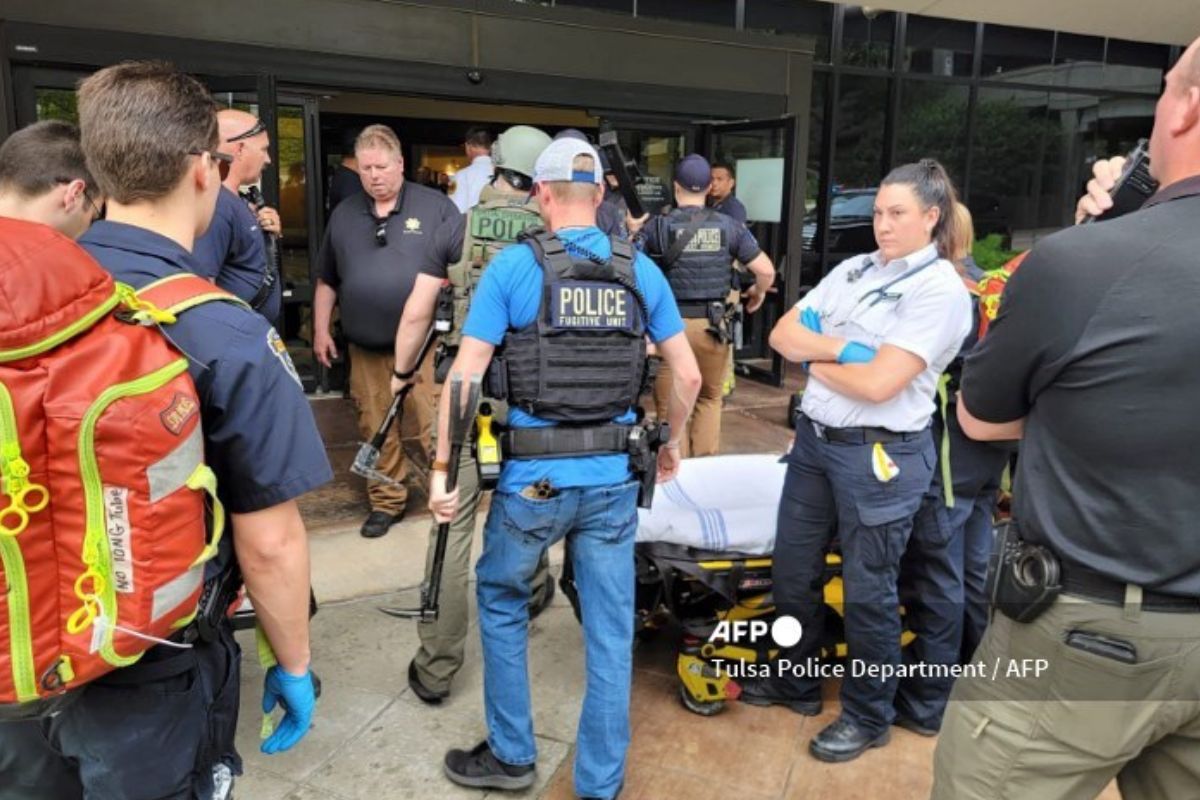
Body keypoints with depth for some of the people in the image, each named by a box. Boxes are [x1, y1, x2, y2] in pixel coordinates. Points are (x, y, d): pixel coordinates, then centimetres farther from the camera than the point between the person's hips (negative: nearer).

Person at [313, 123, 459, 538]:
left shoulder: (435, 206, 0)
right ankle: (386, 501, 25)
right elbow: (326, 281, 19)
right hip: (366, 349, 4)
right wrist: (320, 330, 12)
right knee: (376, 430, 11)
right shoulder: (343, 215, 12)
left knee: (435, 426, -2)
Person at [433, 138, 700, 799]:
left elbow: (465, 374, -9)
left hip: (533, 478, -2)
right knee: (611, 632, 12)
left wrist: (442, 464, -1)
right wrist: (670, 444, 21)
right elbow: (688, 376, 6)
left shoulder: (513, 266, -6)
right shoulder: (641, 271, 3)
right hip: (614, 480, 3)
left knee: (501, 604, 21)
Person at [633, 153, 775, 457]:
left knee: (671, 403, 12)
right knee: (710, 398, 21)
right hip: (714, 324, 2)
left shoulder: (658, 225, -6)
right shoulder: (728, 226, 0)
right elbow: (766, 271, -1)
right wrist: (757, 294, 20)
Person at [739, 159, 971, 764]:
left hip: (880, 455, -7)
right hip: (814, 437, 7)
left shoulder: (942, 289, -11)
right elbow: (783, 335, 5)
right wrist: (842, 347, -11)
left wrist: (816, 360, -5)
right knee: (793, 571, 16)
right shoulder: (853, 270, 9)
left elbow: (878, 383, -20)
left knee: (867, 591, 7)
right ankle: (798, 682, 38)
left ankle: (869, 717, 28)